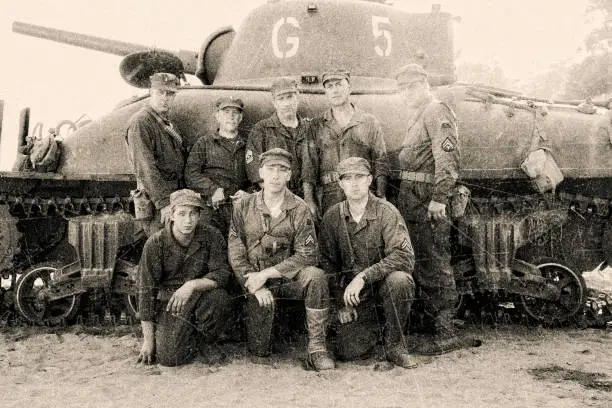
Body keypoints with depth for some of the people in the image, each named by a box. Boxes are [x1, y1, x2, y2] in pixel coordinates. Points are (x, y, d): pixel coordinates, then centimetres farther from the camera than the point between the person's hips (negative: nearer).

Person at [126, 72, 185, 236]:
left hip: (176, 198, 8)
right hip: (156, 202, -8)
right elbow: (145, 169, -18)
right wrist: (163, 202, -22)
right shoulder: (140, 122, -10)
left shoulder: (167, 123, 18)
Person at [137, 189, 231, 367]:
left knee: (219, 297, -32)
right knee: (168, 357, -20)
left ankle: (202, 337, 0)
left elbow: (221, 273, -10)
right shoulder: (155, 243, -11)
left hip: (200, 296, 1)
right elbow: (146, 291, -8)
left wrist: (192, 285, -30)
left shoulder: (211, 236, -9)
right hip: (168, 301, -1)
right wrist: (148, 339, -8)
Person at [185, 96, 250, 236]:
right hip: (212, 210, -1)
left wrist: (247, 193, -2)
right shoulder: (204, 143, 15)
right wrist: (213, 189, -9)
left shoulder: (247, 146, 19)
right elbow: (191, 174, 5)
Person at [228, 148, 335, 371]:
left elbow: (307, 255, -11)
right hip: (255, 281, 0)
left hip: (288, 278, 0)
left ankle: (316, 349, -22)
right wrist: (254, 284, -17)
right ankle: (260, 351, 16)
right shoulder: (243, 206, 1)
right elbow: (236, 254, -1)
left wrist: (266, 274, -18)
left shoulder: (299, 209, -3)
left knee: (315, 276, -32)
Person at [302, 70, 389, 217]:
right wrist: (310, 202, -3)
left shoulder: (370, 123, 8)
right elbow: (309, 167, 6)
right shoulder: (317, 126, 10)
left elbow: (380, 165, 5)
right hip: (330, 199, 1)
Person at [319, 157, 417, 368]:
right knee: (348, 351, -14)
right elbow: (328, 263, 6)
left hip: (383, 282, -2)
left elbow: (404, 256, -23)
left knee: (399, 280, -36)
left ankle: (395, 345, -11)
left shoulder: (386, 212, -12)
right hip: (351, 290, 2)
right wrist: (342, 302, -1)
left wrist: (364, 276, -31)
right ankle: (370, 324, 22)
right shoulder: (332, 216, -1)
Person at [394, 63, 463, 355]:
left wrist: (439, 198, -25)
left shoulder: (438, 113, -7)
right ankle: (432, 318, 25)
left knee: (435, 267, -7)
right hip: (410, 198, 10)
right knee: (418, 265, 13)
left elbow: (447, 160, -18)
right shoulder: (417, 116, 23)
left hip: (428, 199, -10)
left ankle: (445, 334, -1)